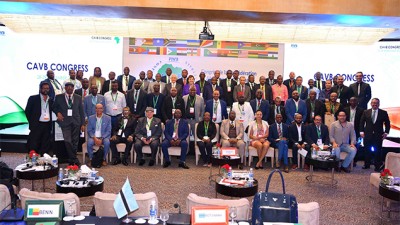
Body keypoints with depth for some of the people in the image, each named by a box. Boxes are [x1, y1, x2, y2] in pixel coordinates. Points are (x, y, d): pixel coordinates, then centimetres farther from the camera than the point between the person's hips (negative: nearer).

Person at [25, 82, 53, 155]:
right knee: (33, 146, -2)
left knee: (45, 147, 5)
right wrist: (31, 123, -2)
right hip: (36, 125, -4)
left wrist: (50, 124, 7)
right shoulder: (33, 98, 1)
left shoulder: (51, 100, 12)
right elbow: (27, 111, 1)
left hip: (47, 126, 4)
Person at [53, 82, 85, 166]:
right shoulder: (59, 97, 7)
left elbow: (81, 111, 10)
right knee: (67, 141, -13)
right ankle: (74, 159, -3)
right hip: (65, 122, -2)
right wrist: (58, 113, -5)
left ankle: (71, 160, 17)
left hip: (76, 122, 2)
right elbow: (54, 107, 17)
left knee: (75, 142, 3)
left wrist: (83, 124, 5)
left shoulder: (78, 98, 10)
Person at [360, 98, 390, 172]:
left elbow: (387, 123, 6)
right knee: (367, 150, 7)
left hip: (378, 135, -1)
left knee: (378, 151, 0)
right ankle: (367, 165, 20)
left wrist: (386, 132, -3)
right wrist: (361, 131, -2)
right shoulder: (366, 112, 5)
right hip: (368, 134, 1)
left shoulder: (383, 113, 2)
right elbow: (361, 122, 6)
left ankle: (377, 166, 11)